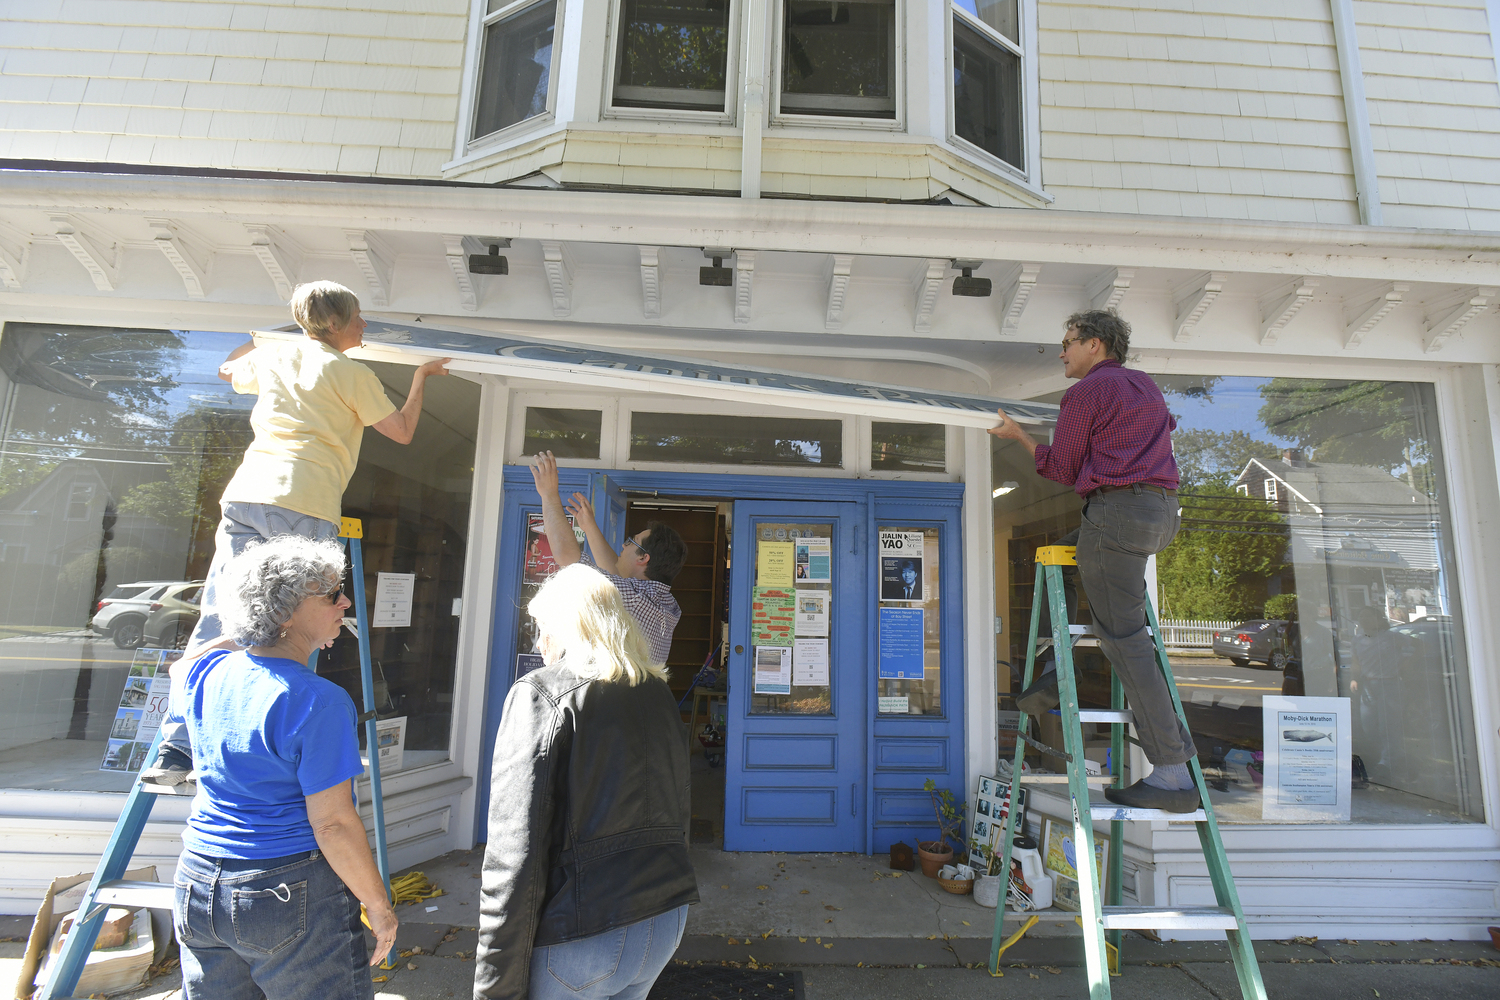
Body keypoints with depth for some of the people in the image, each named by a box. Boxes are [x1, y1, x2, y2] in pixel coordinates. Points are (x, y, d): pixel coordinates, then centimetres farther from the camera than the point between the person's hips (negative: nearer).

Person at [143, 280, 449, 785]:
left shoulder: (273, 356, 21)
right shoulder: (353, 374, 7)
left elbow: (227, 369, 44)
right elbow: (402, 432, 17)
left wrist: (264, 335, 59)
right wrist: (421, 377, 29)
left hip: (244, 496, 5)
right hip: (305, 505, -5)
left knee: (217, 620, 3)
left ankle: (177, 748, 3)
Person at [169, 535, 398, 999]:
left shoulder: (203, 675, -3)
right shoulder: (317, 702, -23)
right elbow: (332, 822, -21)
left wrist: (237, 637, 33)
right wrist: (378, 905, -11)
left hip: (197, 887, 7)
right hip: (293, 896, -7)